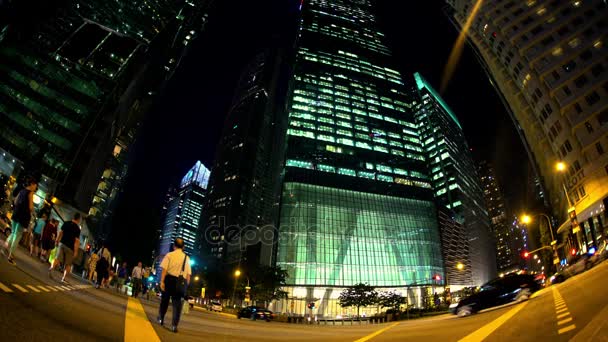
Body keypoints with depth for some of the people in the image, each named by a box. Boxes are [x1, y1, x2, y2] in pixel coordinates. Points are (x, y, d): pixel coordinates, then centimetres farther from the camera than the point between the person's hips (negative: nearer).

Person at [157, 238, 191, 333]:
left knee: (165, 299, 18)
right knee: (177, 302, 5)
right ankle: (174, 325, 2)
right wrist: (186, 286, 10)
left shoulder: (169, 255, 0)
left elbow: (164, 269, -10)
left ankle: (161, 319, 35)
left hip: (170, 279, -1)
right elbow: (188, 274, 4)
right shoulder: (187, 258, 7)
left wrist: (162, 281, -10)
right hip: (181, 282, 1)